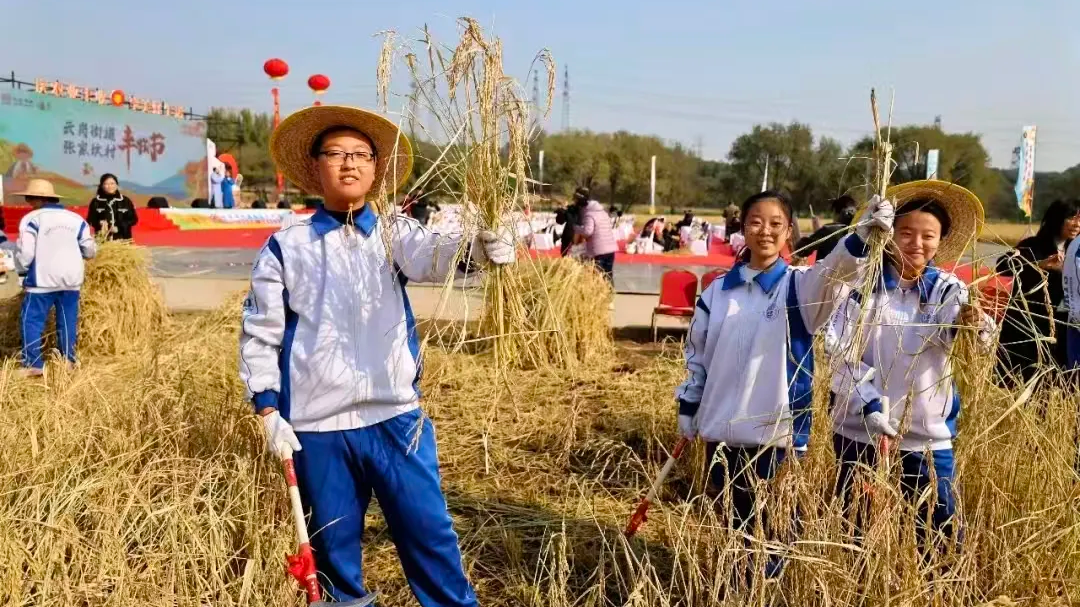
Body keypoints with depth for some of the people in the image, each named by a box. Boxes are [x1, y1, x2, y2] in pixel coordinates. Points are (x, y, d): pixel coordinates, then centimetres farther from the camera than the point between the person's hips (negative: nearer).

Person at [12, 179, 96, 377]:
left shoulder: (32, 219, -6)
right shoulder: (75, 219, 8)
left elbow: (25, 252, -10)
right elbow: (90, 250, 10)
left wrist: (22, 271, 6)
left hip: (43, 279, -5)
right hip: (72, 278, 5)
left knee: (31, 320, 4)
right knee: (68, 320, 12)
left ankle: (34, 364, 2)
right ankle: (68, 360, 16)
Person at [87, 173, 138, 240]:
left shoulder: (126, 201, 6)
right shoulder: (96, 202, 6)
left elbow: (133, 219, 5)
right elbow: (90, 220, 7)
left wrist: (119, 228, -8)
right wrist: (99, 223, -15)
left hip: (122, 240, 0)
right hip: (102, 240, 0)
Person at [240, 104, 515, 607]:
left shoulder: (393, 233, 4)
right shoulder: (285, 247, 3)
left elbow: (431, 254, -20)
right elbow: (258, 336, 5)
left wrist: (478, 247, -41)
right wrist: (268, 411, -1)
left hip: (395, 417, 0)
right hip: (317, 426, 0)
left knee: (430, 533, 6)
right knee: (334, 546, 14)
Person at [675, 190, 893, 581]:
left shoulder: (800, 286, -5)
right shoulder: (718, 291, 4)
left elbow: (832, 274, -29)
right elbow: (697, 353, 12)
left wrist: (860, 237, -48)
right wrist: (688, 405, 10)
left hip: (777, 431, -3)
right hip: (722, 430, 3)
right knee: (732, 522, 17)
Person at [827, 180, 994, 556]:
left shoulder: (947, 289, 1)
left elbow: (952, 326, -21)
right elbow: (839, 350, -10)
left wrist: (977, 325, -43)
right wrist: (870, 405, -21)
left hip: (928, 435, 1)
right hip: (860, 428, -1)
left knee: (940, 540, 4)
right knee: (856, 533, 11)